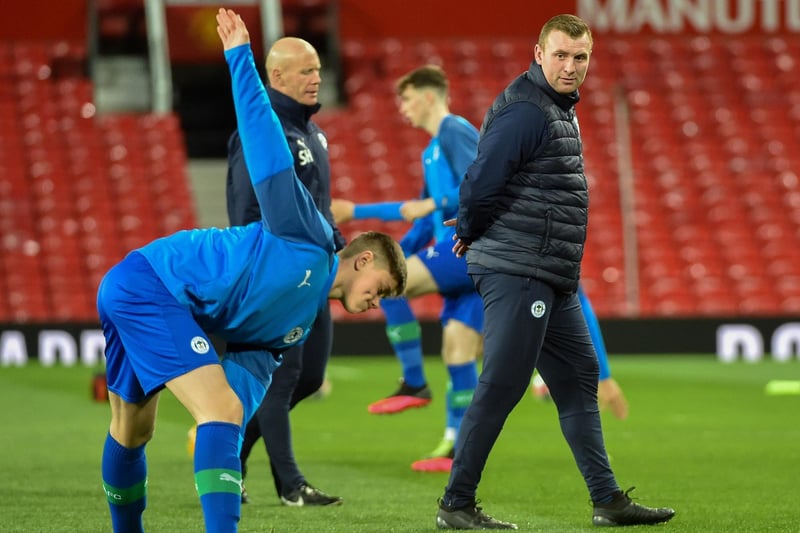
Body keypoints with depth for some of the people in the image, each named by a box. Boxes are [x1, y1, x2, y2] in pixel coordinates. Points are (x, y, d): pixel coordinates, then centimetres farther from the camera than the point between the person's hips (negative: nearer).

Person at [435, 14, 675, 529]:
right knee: (501, 388, -7)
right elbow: (481, 181, -22)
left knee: (579, 381, 13)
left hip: (554, 282, 11)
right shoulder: (526, 112, -17)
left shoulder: (561, 109, 16)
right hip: (518, 275, -11)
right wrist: (471, 233, -5)